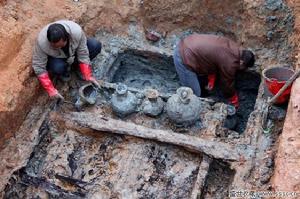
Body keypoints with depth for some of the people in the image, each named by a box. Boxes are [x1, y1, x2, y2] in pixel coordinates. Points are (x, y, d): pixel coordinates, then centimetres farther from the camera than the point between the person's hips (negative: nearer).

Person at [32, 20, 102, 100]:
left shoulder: (77, 31, -36)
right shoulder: (41, 42, -37)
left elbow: (83, 55, -24)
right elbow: (38, 67, -28)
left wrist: (88, 76, -29)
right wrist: (51, 89, -33)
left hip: (74, 52, 2)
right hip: (55, 58, -2)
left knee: (96, 45, -22)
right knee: (58, 67, -36)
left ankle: (74, 65, 1)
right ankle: (64, 70, 2)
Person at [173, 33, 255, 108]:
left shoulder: (233, 47, 9)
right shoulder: (230, 63, -16)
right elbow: (227, 85, -1)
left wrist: (211, 80, 21)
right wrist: (235, 102, 16)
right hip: (184, 58, -10)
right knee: (194, 94, 0)